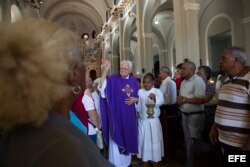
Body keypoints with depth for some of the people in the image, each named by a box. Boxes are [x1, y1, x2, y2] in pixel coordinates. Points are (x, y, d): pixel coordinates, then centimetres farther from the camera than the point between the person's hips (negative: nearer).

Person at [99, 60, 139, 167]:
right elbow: (102, 87, -27)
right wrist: (105, 70, -37)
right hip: (116, 115, -5)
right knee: (117, 140, 5)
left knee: (128, 138, 18)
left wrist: (134, 99, -9)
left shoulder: (134, 81, 5)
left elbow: (138, 97, 13)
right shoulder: (113, 79, -9)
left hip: (129, 115, 5)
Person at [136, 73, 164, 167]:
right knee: (144, 141, 12)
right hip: (142, 121, 1)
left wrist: (154, 98, -43)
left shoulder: (157, 91, -3)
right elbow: (137, 106, -2)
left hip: (154, 121, -1)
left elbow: (161, 101, -23)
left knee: (155, 141, 10)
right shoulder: (140, 92, 1)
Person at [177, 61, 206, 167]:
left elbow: (201, 100, -25)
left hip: (195, 116, -8)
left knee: (195, 141, 4)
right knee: (188, 141, 19)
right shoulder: (183, 82, 12)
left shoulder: (198, 81, -16)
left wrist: (185, 100, -18)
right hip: (185, 115, 8)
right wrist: (179, 99, -6)